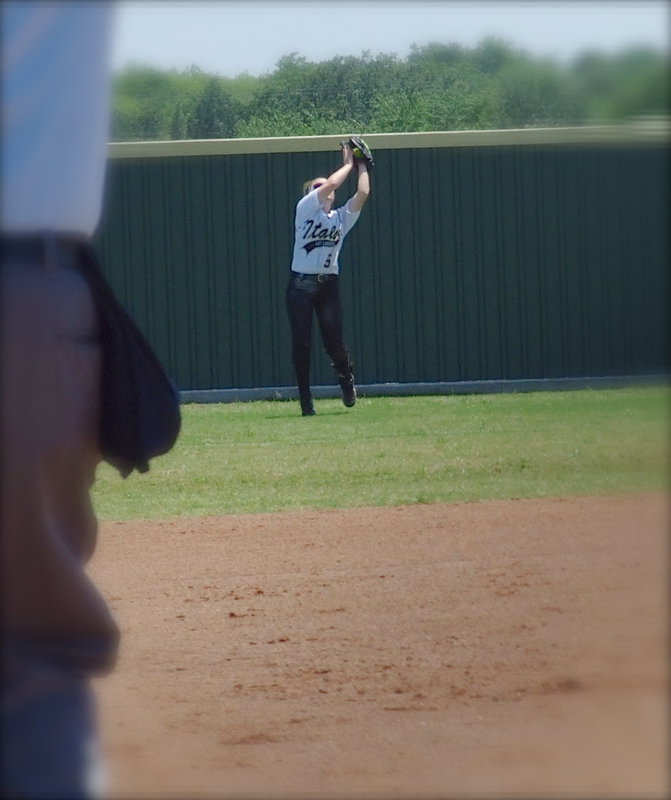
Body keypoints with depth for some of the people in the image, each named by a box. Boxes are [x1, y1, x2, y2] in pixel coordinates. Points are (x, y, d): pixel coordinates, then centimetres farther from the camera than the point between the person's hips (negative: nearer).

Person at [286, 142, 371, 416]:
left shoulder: (341, 217, 13)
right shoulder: (305, 209, 2)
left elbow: (363, 192, 1)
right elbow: (331, 183, -10)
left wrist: (361, 166, 8)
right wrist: (348, 164, 3)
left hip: (329, 284, 3)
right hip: (301, 284, -3)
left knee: (334, 341, -1)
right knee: (301, 344, -3)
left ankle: (346, 378, 30)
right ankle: (305, 400, 3)